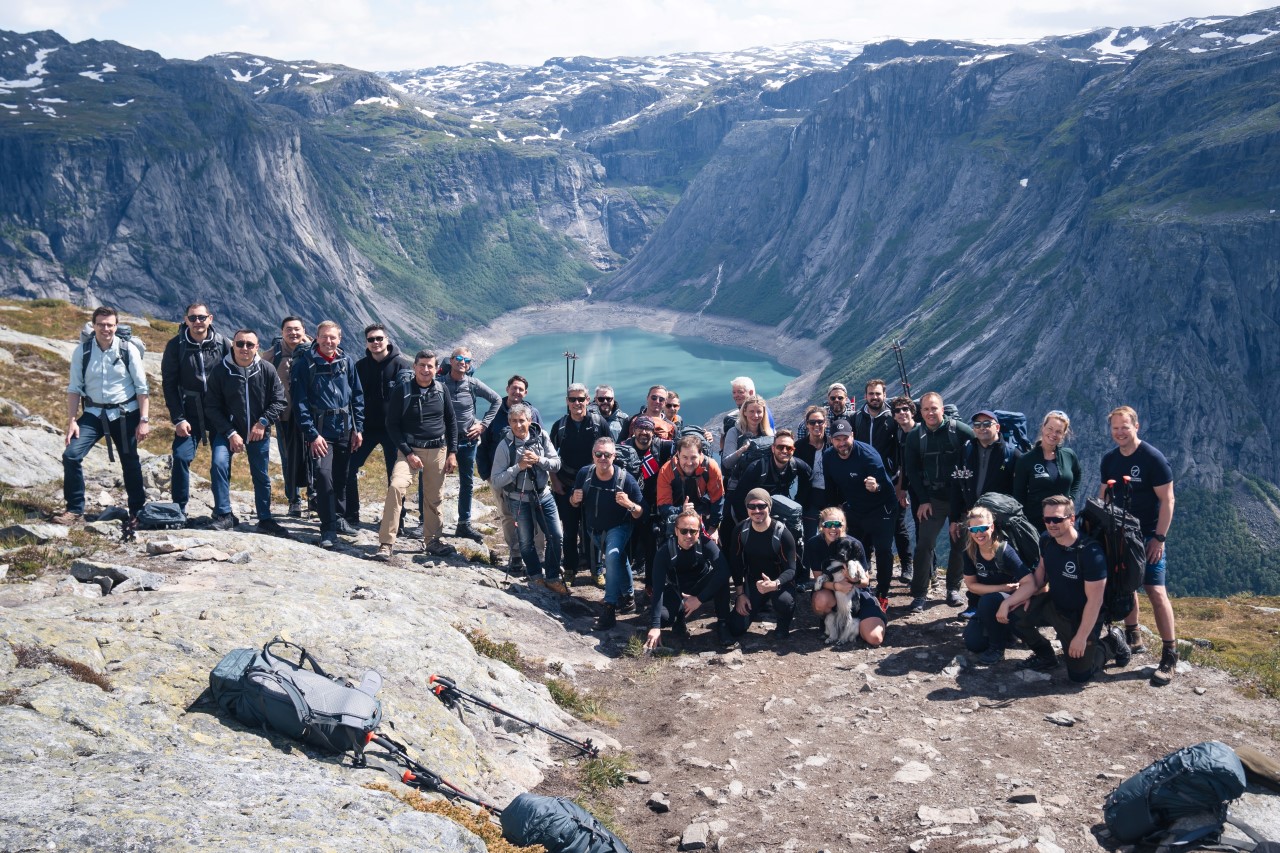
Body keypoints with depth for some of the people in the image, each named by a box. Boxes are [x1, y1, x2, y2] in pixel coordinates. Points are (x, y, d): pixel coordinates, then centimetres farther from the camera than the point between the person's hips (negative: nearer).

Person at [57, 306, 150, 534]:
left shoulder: (128, 349, -8)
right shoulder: (82, 352, -3)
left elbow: (142, 387, -6)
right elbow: (74, 388, 1)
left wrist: (144, 420, -11)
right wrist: (71, 421, -7)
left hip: (125, 414, -1)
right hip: (94, 413, 2)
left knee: (130, 463, 6)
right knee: (71, 455, -12)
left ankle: (137, 512, 21)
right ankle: (75, 509, 1)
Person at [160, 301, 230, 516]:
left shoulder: (222, 344, -3)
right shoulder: (176, 345, -3)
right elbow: (169, 384, -2)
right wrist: (178, 418, -8)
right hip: (189, 413, -1)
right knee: (181, 457, -12)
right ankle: (179, 509, -2)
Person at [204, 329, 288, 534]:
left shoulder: (267, 370, -7)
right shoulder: (220, 371, -9)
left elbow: (280, 401, -2)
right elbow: (212, 407, -7)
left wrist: (264, 422, -15)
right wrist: (230, 433, -14)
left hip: (259, 432, 1)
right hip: (227, 430, -1)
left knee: (261, 476, 9)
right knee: (219, 464, -21)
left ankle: (265, 519, 23)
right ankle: (224, 515, -10)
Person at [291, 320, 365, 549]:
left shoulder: (347, 361, 4)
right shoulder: (305, 363, -5)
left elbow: (357, 396, 9)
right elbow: (300, 401, -6)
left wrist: (358, 428, 4)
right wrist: (311, 434, -12)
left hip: (345, 429, 4)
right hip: (320, 430, -3)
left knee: (341, 477, 12)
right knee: (324, 476, -13)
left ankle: (340, 517, 30)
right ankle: (328, 529, -8)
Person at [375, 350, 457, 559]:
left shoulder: (441, 390, 4)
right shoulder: (402, 391, -5)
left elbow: (451, 422, 12)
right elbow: (392, 424, -4)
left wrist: (452, 453, 5)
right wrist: (408, 453, -12)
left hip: (438, 450, 3)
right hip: (409, 449, -3)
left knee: (434, 498, 9)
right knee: (396, 487, -23)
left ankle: (432, 540, 28)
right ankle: (386, 542, -19)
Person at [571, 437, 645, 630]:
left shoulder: (625, 479, -27)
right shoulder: (584, 474, -17)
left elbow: (640, 514, -21)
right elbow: (573, 503, -1)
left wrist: (629, 504, -42)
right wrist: (575, 499, -24)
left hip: (618, 528, -4)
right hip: (594, 530, 4)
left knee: (612, 557, -31)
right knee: (618, 562, 23)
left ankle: (610, 608, -25)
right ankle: (628, 596, 47)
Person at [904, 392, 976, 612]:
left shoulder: (959, 430, -9)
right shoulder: (915, 436, 1)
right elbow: (912, 471, 4)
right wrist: (923, 500, -3)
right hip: (932, 499, 1)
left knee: (959, 543, 8)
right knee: (924, 544, -5)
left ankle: (953, 589, 23)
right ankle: (920, 594, 0)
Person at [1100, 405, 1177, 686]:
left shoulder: (1153, 458, -12)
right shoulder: (1109, 459, 6)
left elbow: (1167, 500, -13)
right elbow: (1103, 494, 16)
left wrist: (1159, 538, -16)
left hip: (1148, 536, -6)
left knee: (1155, 591, -12)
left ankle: (1169, 656, -8)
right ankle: (1132, 638, 29)